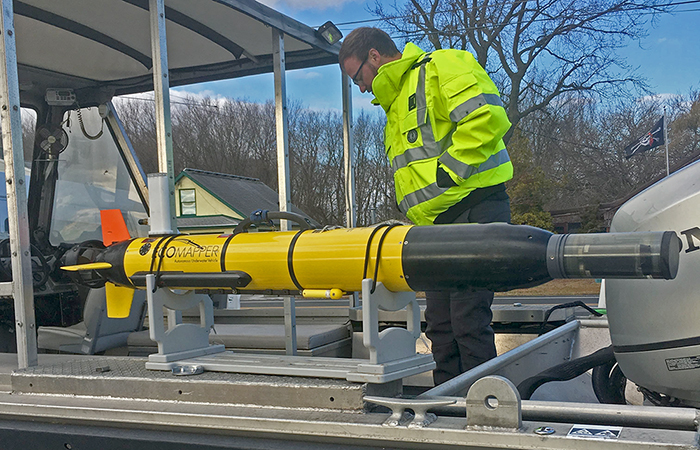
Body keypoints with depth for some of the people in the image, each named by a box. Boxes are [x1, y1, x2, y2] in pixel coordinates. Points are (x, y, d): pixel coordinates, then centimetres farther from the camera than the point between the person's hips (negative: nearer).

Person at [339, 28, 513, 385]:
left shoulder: (441, 67, -4)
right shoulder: (397, 105, 25)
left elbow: (487, 116, -20)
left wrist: (450, 168, -18)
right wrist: (419, 227, 16)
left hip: (474, 211, -10)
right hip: (438, 227, 10)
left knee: (468, 321, -10)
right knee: (440, 323, 10)